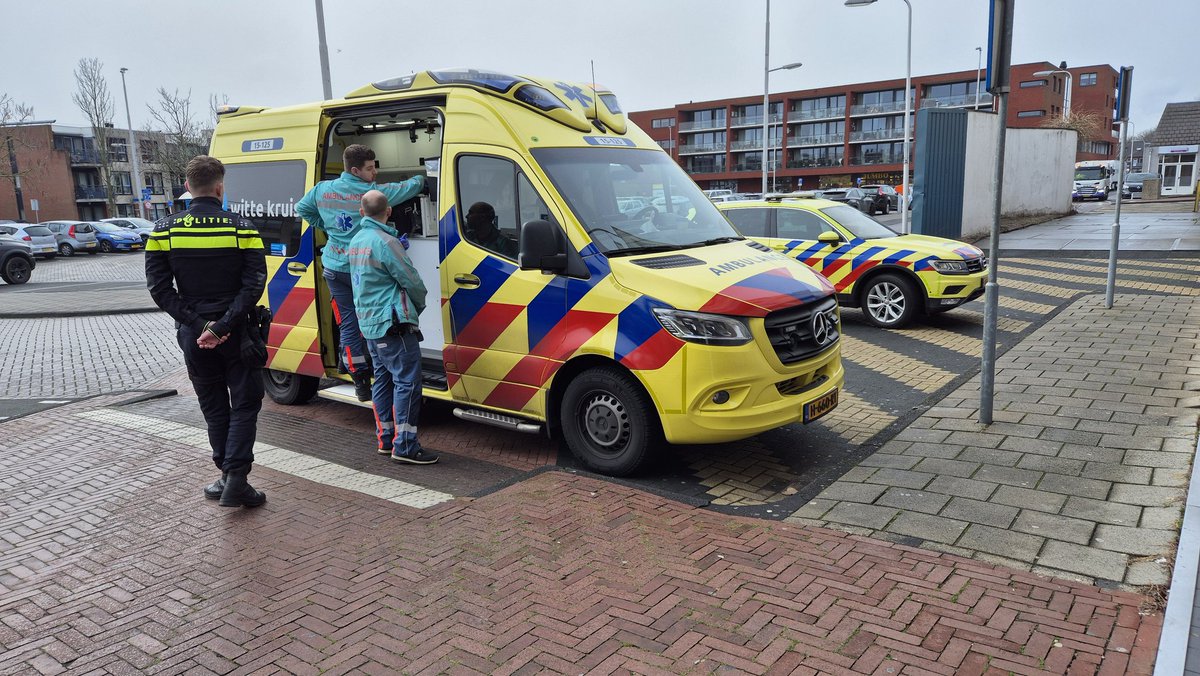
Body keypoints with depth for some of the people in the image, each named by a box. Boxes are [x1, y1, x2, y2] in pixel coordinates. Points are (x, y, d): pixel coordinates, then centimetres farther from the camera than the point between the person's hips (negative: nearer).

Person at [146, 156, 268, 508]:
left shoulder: (165, 230, 0)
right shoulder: (242, 228, -6)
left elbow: (160, 289, -5)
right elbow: (254, 284, -15)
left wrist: (199, 325, -8)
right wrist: (222, 326, -16)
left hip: (192, 335, 2)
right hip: (236, 334, -2)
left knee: (214, 407, 15)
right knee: (245, 404, 7)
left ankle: (228, 476, 20)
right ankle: (234, 481, -3)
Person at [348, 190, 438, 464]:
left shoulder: (356, 241, 12)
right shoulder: (385, 242, -16)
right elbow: (411, 280, -12)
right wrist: (420, 304, 7)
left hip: (368, 323, 10)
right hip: (392, 323, -9)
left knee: (383, 379, 16)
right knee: (407, 381, -7)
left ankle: (386, 438, 22)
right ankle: (404, 446, -7)